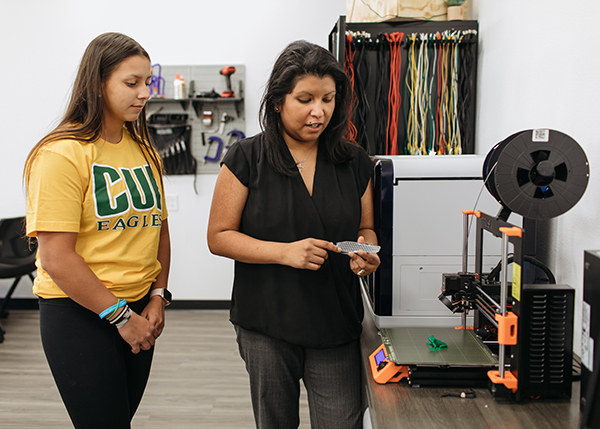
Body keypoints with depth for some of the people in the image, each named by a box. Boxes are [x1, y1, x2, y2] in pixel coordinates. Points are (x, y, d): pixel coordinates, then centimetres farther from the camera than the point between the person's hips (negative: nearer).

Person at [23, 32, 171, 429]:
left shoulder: (143, 150, 8)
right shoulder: (62, 154, -14)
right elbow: (56, 257, -18)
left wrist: (158, 297, 1)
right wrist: (121, 317, -14)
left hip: (138, 312, 7)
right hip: (78, 313, -6)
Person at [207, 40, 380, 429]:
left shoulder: (354, 162, 4)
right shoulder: (247, 159, -5)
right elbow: (219, 237, -5)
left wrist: (366, 253, -11)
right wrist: (284, 252, -19)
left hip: (337, 326, 2)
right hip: (266, 326, -1)